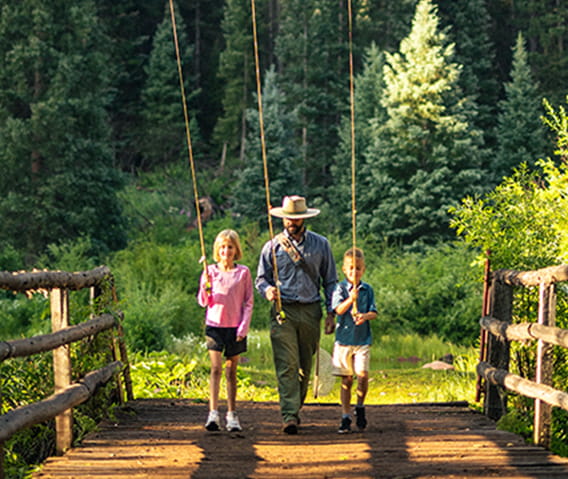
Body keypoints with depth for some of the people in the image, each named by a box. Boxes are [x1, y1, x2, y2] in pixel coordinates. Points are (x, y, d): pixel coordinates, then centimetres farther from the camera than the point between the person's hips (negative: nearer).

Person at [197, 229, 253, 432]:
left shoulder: (243, 273, 2)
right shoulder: (210, 272, 3)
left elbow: (248, 303, 4)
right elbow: (203, 302, 4)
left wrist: (244, 327, -5)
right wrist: (206, 289, -15)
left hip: (235, 328, 0)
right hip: (214, 325, 0)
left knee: (231, 371, 7)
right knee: (216, 368, -11)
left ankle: (232, 415, 13)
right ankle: (213, 413, -16)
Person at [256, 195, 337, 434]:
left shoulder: (320, 244, 8)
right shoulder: (273, 246, 6)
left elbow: (330, 280, 12)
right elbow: (261, 278, 11)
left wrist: (331, 313, 4)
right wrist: (267, 290, -13)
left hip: (310, 311, 2)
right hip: (283, 310, -2)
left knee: (305, 366, 7)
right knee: (287, 365, -12)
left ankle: (295, 407, 24)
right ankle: (289, 416, -16)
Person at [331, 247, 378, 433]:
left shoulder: (368, 289, 7)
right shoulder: (340, 288, 1)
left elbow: (374, 312, 3)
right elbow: (339, 309, -10)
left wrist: (365, 316, -18)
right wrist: (350, 299, -27)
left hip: (362, 340, 1)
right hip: (344, 338, -1)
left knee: (362, 374, -15)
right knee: (346, 380, 3)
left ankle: (360, 406, 10)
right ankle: (345, 417, 11)